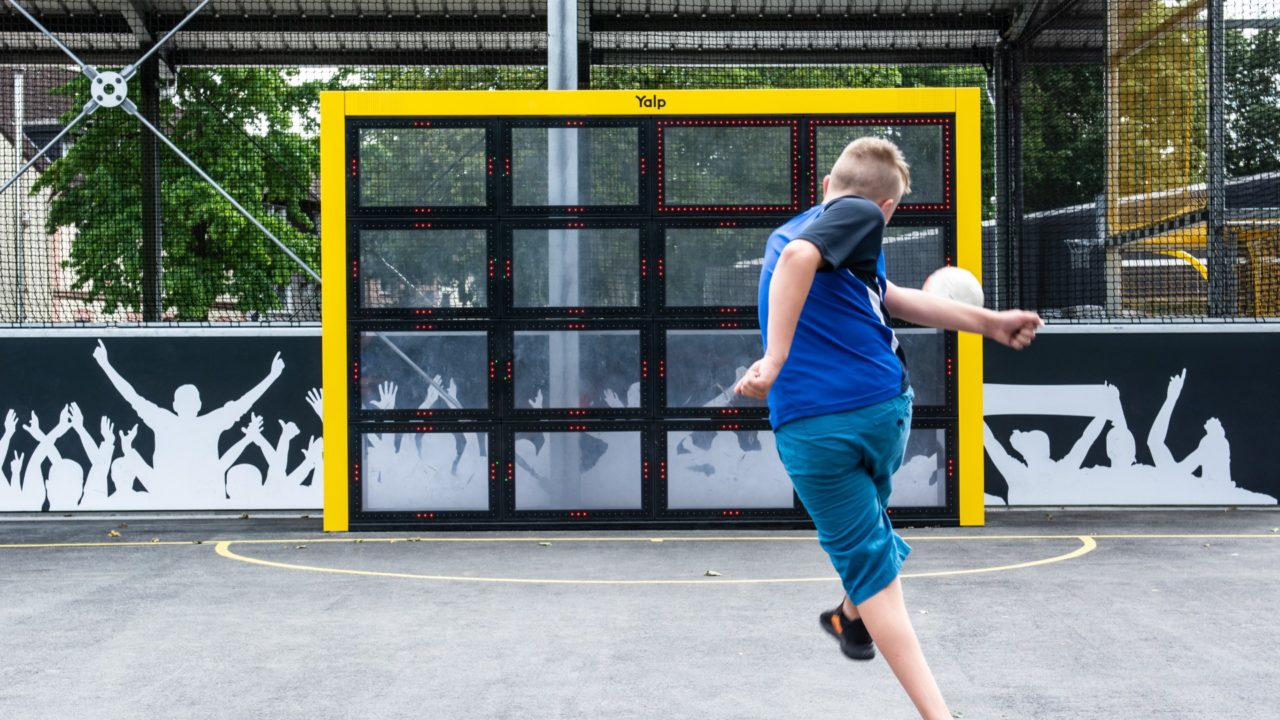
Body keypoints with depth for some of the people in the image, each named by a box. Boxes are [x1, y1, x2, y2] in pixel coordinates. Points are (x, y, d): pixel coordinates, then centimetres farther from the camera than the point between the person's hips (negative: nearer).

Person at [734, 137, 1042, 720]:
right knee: (868, 513, 30)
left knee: (870, 566, 7)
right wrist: (775, 359, -27)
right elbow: (800, 257, -24)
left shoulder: (783, 232, 23)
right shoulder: (861, 214, 1)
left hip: (806, 428, 4)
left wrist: (987, 322, 35)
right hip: (880, 410, -4)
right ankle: (853, 619, 49)